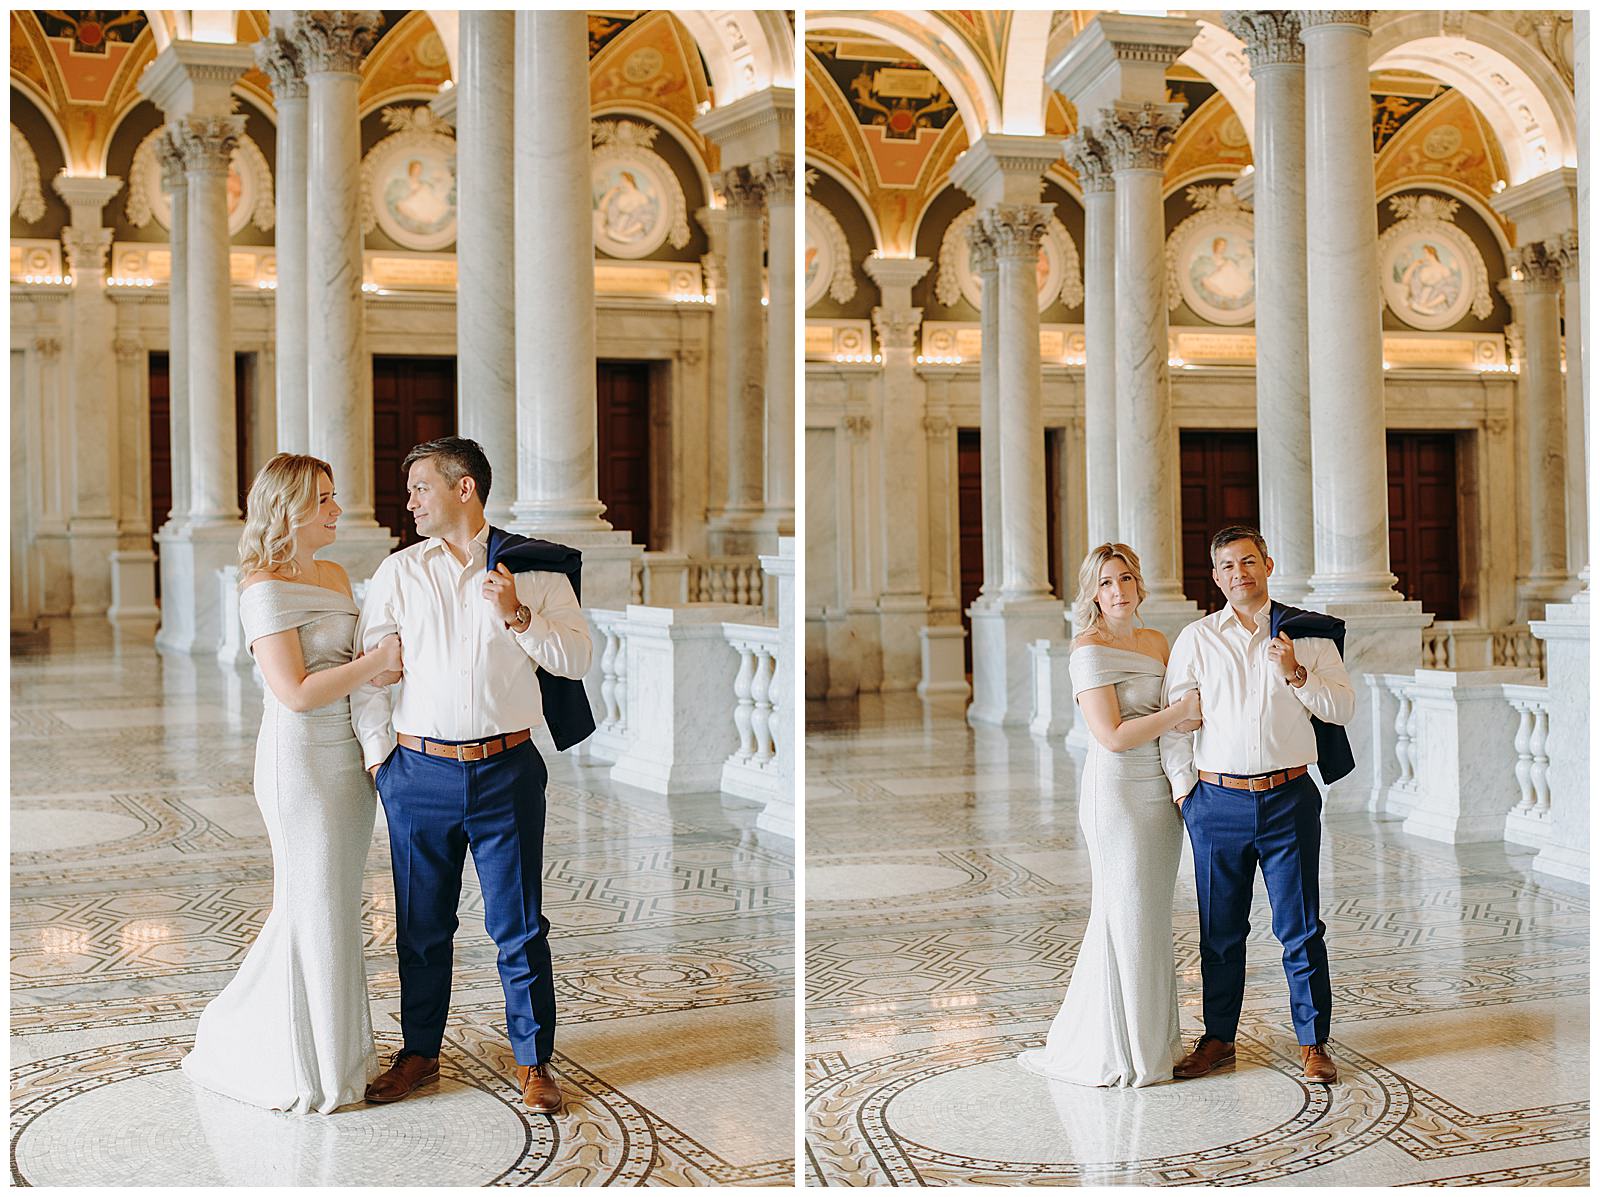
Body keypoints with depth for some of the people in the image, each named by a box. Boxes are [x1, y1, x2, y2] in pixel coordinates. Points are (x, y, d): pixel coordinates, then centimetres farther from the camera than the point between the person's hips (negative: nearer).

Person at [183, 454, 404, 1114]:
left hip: (349, 756, 8)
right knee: (313, 910, 1)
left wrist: (383, 667, -1)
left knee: (333, 905, 15)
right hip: (301, 760, -8)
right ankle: (300, 1066, 17)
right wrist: (377, 660, -15)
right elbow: (296, 691, -20)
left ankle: (337, 1050, 28)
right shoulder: (265, 589, -14)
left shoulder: (335, 576, 12)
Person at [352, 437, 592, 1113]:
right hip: (419, 771, 2)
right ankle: (420, 1053, 29)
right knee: (421, 924, 12)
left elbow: (577, 660, -1)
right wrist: (377, 753, 4)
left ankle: (533, 1062, 18)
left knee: (518, 925, 4)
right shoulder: (398, 572, 7)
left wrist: (518, 615, -15)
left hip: (507, 771, -2)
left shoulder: (533, 568, 2)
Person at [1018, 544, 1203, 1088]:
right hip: (1117, 792, -8)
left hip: (1161, 792, 8)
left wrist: (1191, 716, -2)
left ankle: (1149, 1038, 25)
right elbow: (1114, 736, -18)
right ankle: (1113, 1051, 10)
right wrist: (1180, 711, -13)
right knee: (1126, 919, -2)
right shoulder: (1090, 651, -12)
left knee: (1152, 917, 13)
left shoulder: (1156, 642, 11)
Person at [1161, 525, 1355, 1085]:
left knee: (1299, 927, 2)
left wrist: (1297, 673, -13)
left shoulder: (1308, 634, 5)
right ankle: (1218, 1037, 23)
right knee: (1220, 929, 10)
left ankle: (1313, 1044, 15)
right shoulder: (1195, 639, 6)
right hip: (1218, 801, 1)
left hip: (1290, 798, -1)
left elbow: (1343, 707, 2)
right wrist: (1183, 787, 2)